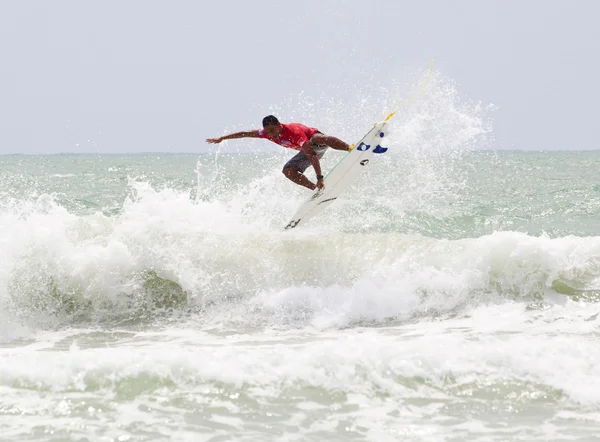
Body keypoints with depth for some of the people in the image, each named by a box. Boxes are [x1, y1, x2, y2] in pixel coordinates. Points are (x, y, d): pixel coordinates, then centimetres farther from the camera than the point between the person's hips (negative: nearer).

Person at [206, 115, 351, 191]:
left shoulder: (294, 132, -36)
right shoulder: (268, 133, -14)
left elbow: (312, 155, -42)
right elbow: (246, 133, 1)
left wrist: (319, 177, -50)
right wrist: (221, 138, 6)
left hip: (317, 140, -8)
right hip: (306, 150, 8)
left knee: (318, 140, -44)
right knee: (288, 170, -15)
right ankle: (316, 189, -19)